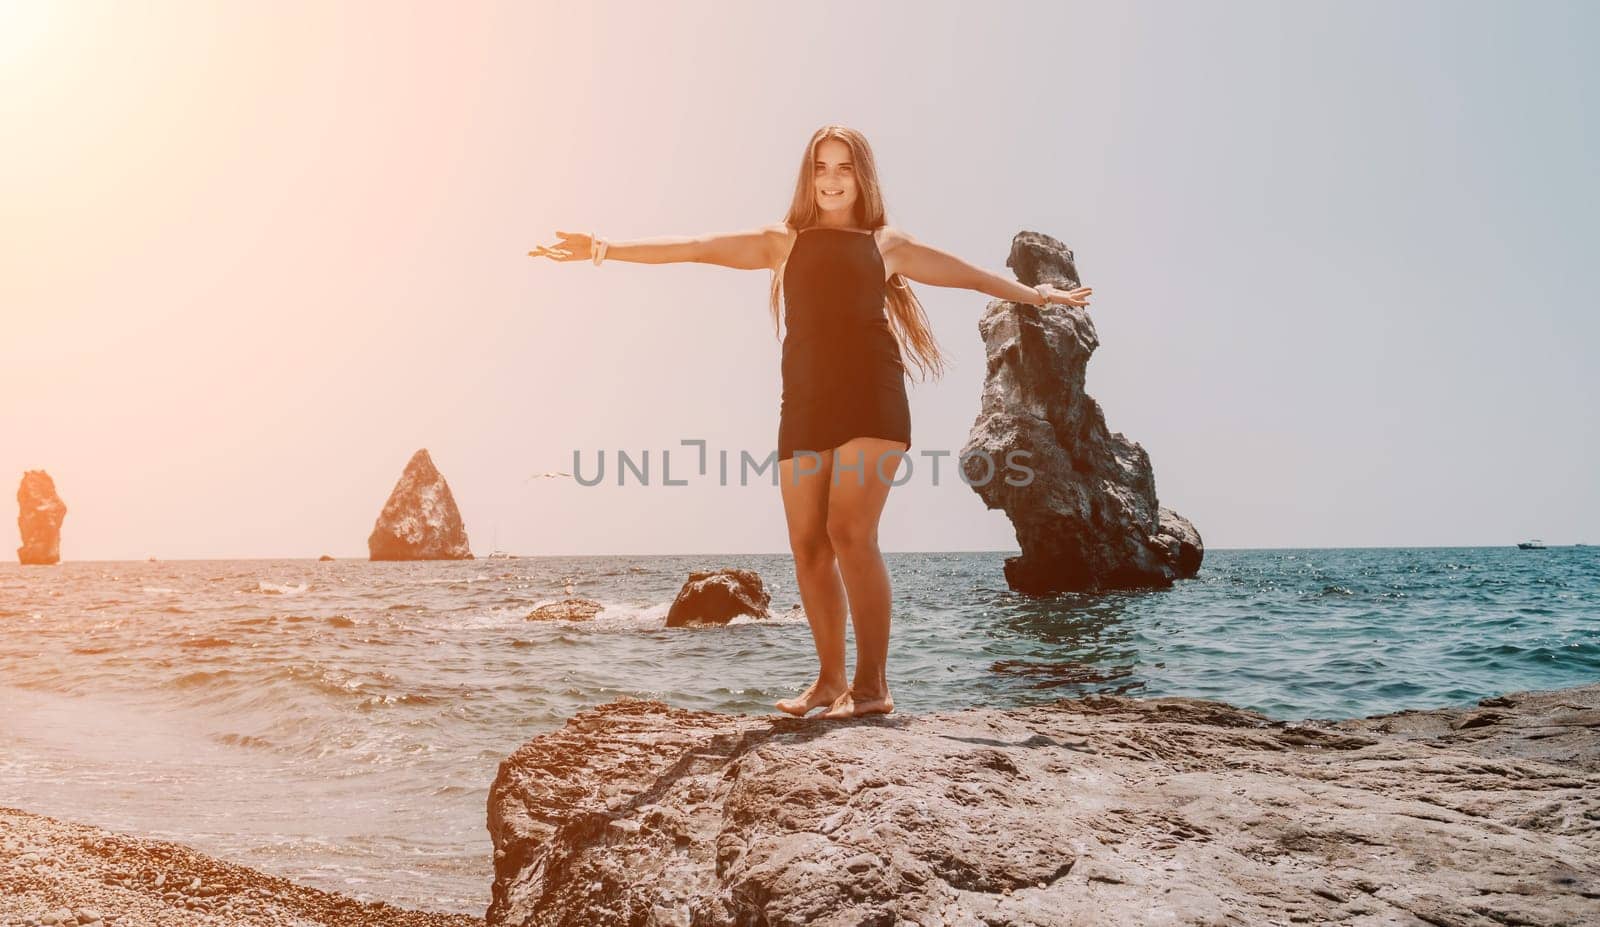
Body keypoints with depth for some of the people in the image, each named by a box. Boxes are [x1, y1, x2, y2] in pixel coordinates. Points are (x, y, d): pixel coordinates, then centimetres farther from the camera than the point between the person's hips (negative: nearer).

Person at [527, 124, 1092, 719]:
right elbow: (694, 247, 8)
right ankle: (830, 681, 12)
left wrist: (1038, 295, 30)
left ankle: (873, 685, -13)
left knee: (850, 533, -17)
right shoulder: (783, 242, 16)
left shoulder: (886, 244, 15)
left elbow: (971, 276, 26)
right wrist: (604, 249, 0)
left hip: (870, 399, -3)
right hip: (804, 404, 3)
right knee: (808, 546, 1)